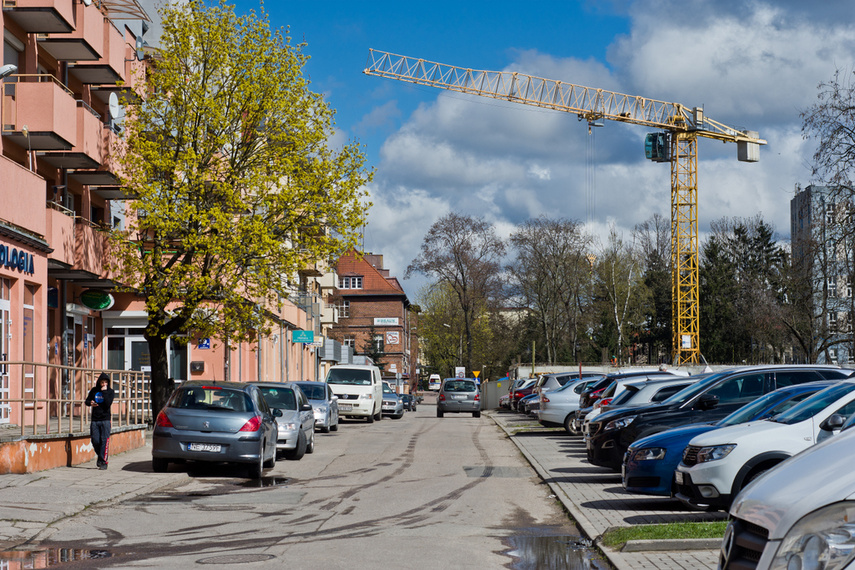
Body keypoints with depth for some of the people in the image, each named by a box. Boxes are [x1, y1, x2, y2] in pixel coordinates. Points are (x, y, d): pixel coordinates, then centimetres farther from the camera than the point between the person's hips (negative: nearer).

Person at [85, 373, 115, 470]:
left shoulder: (110, 392, 0)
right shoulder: (94, 390, 8)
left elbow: (108, 403, -14)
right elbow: (87, 401, 16)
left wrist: (104, 392, -16)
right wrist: (90, 403, -7)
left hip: (105, 419, -3)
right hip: (95, 419, 3)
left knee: (104, 440, -9)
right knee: (95, 441, 1)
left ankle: (103, 462, -6)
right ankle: (100, 456, 26)